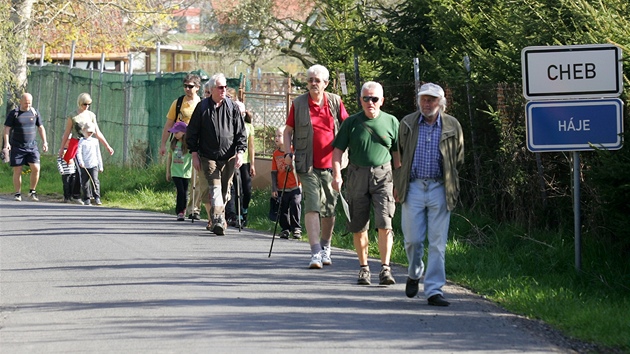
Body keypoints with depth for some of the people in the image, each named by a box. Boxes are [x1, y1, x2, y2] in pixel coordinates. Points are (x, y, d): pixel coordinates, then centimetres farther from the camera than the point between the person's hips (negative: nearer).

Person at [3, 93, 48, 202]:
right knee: (17, 171, 0)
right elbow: (7, 129, -3)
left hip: (32, 146, 2)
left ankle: (32, 192, 3)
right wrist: (7, 143, -15)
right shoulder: (13, 114, -1)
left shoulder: (35, 113, 8)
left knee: (36, 168, -11)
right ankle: (17, 194, 9)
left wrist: (44, 142, 9)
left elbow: (41, 128, 16)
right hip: (17, 147, -2)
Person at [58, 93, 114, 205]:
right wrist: (62, 148, 7)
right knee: (80, 170, -12)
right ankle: (76, 196, -8)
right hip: (75, 144, -4)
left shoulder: (91, 115, 11)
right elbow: (66, 134, 6)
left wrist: (107, 146, 9)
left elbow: (97, 133, 14)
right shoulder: (73, 116, 0)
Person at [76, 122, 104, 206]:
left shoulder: (95, 141, 12)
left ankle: (97, 198, -9)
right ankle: (86, 199, 9)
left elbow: (98, 154, 16)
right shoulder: (82, 141, 3)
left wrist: (100, 166, 15)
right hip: (84, 166, -1)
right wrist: (80, 161, -23)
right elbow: (79, 152, -6)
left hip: (94, 165, 1)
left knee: (95, 181, -11)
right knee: (85, 183, 2)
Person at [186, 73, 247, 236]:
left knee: (224, 190, 7)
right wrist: (194, 154, 2)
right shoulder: (202, 107, 3)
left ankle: (214, 220, 22)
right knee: (214, 188, -15)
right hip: (208, 156, -2)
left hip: (229, 157, 2)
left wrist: (240, 152, -4)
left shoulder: (232, 107, 5)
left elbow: (241, 132, 7)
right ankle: (218, 221, -25)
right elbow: (192, 132, 7)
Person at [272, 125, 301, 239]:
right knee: (283, 209, 6)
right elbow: (274, 172, 8)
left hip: (295, 187, -4)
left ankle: (296, 229, 1)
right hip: (282, 188, 4)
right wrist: (274, 188, 5)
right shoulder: (276, 154, 6)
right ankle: (285, 229, 18)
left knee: (295, 206, -9)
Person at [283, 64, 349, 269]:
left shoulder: (335, 102, 5)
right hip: (308, 165, -2)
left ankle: (325, 248, 29)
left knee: (329, 209, 10)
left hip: (330, 164, 2)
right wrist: (288, 153, -2)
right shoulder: (298, 104, 2)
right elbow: (288, 131, 9)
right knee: (312, 206, -13)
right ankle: (315, 253, -17)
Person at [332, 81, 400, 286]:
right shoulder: (351, 123, 4)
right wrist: (337, 175, -9)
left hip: (382, 176, -1)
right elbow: (338, 150, 4)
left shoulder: (391, 122, 6)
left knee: (384, 223, -13)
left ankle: (385, 268, -12)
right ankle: (363, 268, 18)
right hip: (357, 175, 1)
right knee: (359, 226, 6)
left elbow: (397, 154, 12)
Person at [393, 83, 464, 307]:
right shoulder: (407, 124, 5)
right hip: (413, 187, 0)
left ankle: (434, 290, 1)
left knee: (438, 243, -2)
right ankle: (414, 274, 29)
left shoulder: (452, 126, 3)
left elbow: (458, 159, 14)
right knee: (413, 239, 0)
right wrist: (397, 184, 11)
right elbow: (398, 155, 14)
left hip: (439, 189, 0)